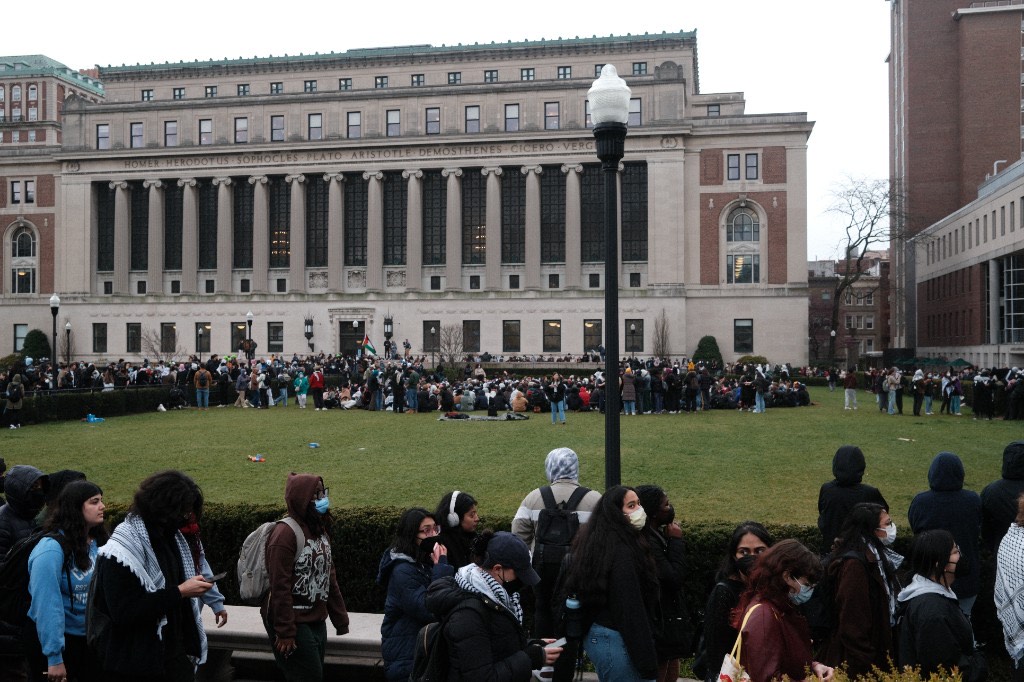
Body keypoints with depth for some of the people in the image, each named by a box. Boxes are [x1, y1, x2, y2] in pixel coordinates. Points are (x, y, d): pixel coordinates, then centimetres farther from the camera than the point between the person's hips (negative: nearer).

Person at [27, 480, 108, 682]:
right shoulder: (52, 549, -22)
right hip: (61, 639, -7)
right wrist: (54, 657, -23)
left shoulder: (95, 542, 0)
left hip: (90, 638, 7)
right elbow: (47, 605, -24)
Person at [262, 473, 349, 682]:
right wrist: (285, 632, -20)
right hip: (294, 623, -8)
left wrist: (340, 619, 13)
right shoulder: (285, 533, -18)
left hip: (317, 621, 8)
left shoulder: (320, 529, 10)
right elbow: (280, 587, -20)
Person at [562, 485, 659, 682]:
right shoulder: (622, 552, -21)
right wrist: (647, 664, -19)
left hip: (594, 636, 10)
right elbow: (632, 611, -22)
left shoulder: (595, 542, 8)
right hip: (617, 641, -10)